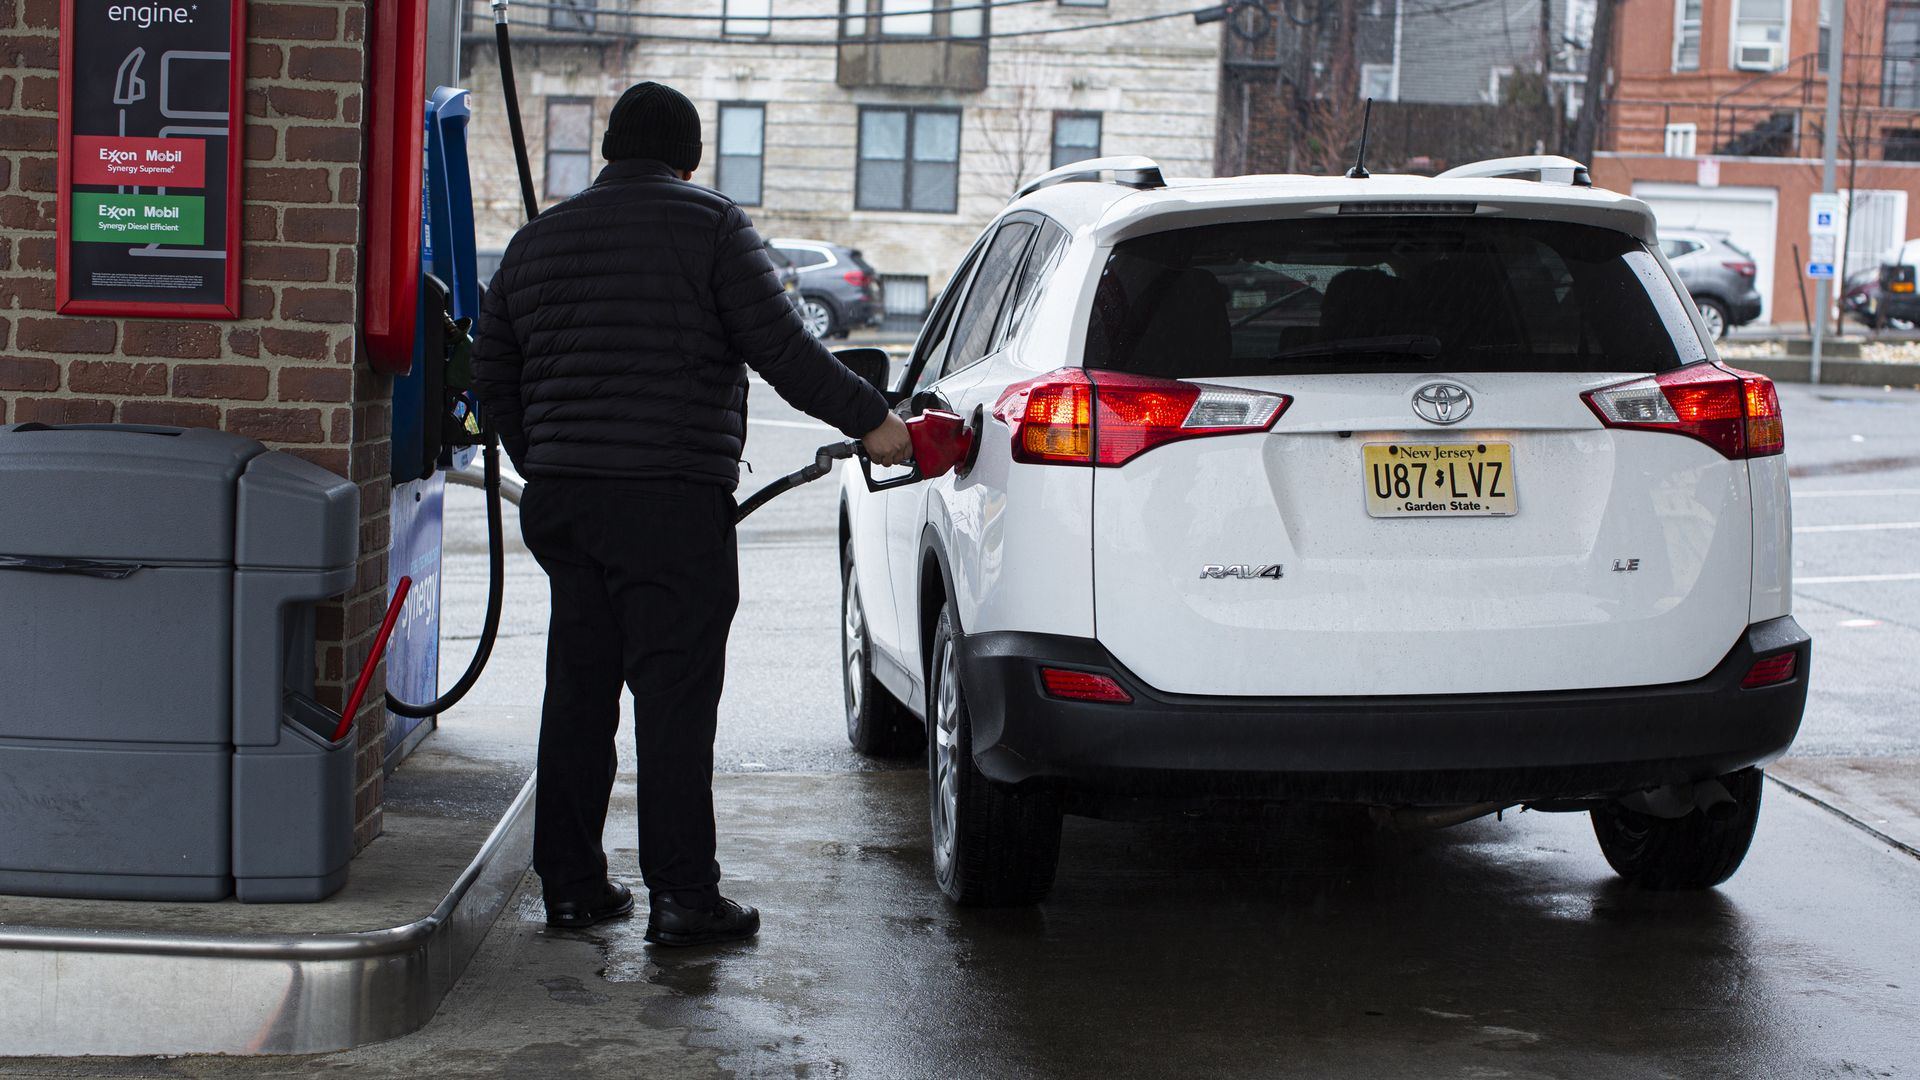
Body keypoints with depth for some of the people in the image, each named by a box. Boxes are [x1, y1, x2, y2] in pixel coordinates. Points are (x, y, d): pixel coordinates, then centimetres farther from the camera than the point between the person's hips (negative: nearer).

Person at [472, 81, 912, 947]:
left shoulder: (537, 240, 16)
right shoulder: (710, 225, -2)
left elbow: (493, 377, 21)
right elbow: (779, 347, -10)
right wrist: (870, 421, -4)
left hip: (561, 496, 6)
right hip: (670, 501, -6)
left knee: (577, 691, 11)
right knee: (674, 695, -5)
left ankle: (570, 883, 15)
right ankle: (681, 894, -6)